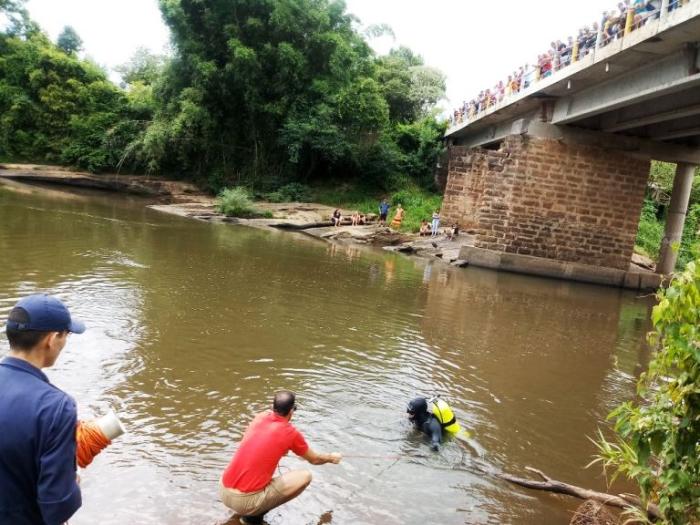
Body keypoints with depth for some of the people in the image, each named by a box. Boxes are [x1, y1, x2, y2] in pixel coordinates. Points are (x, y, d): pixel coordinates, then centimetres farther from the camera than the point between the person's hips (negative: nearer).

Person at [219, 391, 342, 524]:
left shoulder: (260, 417, 7)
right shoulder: (291, 433, -7)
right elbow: (314, 460, 13)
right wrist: (331, 458, 34)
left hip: (223, 491, 7)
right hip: (247, 501, -7)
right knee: (305, 477, 1)